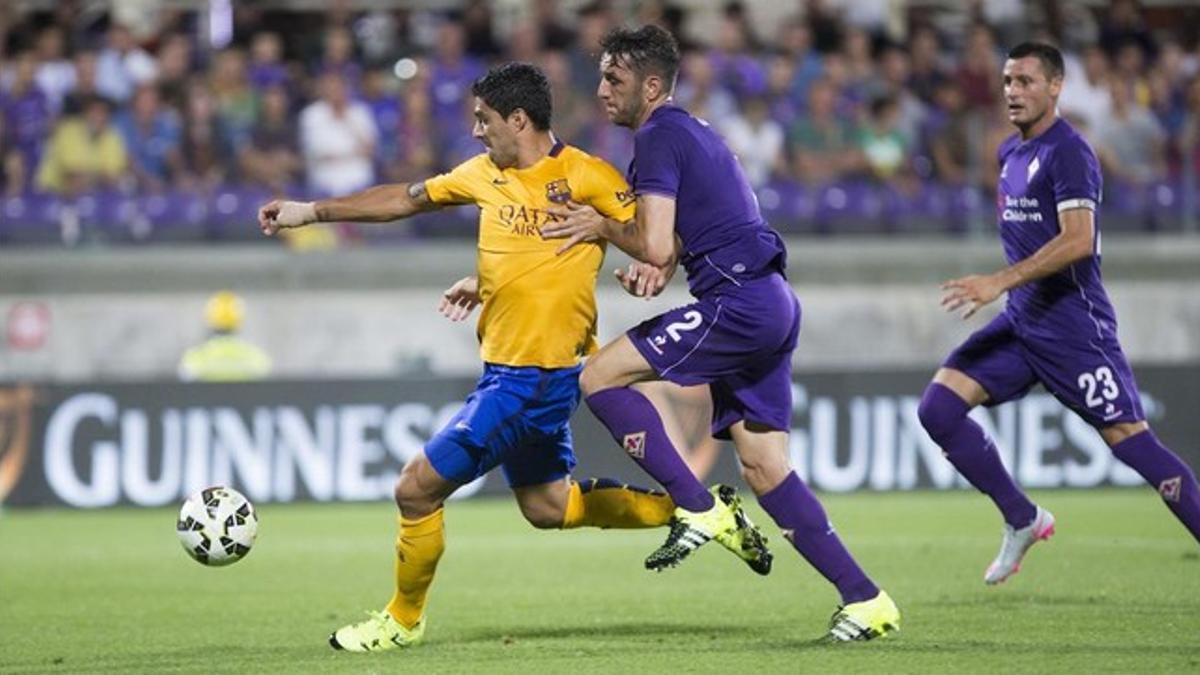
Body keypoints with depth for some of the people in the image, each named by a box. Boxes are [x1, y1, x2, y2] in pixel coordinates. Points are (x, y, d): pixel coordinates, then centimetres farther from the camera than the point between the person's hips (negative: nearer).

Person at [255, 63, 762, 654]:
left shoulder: (585, 176, -12)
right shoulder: (485, 173, 10)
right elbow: (406, 199, 20)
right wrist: (312, 211, 20)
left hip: (533, 377, -9)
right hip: (510, 368, 9)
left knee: (417, 489, -5)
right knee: (546, 506, 18)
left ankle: (402, 621, 13)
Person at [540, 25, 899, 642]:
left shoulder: (658, 139, -9)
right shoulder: (692, 133, 23)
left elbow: (655, 247, -18)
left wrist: (602, 227, -1)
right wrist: (658, 272, 12)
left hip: (740, 305, -10)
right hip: (772, 308, 10)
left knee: (600, 376, -9)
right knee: (763, 467, 8)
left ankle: (698, 510, -11)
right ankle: (866, 602, 5)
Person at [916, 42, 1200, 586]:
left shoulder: (1067, 153, -13)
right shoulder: (1010, 154, 15)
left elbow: (1078, 240, -25)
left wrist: (1000, 282, -30)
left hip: (1071, 324, -9)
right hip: (1021, 320, 9)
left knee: (1129, 439, -10)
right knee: (939, 408, -3)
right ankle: (1022, 521, 7)